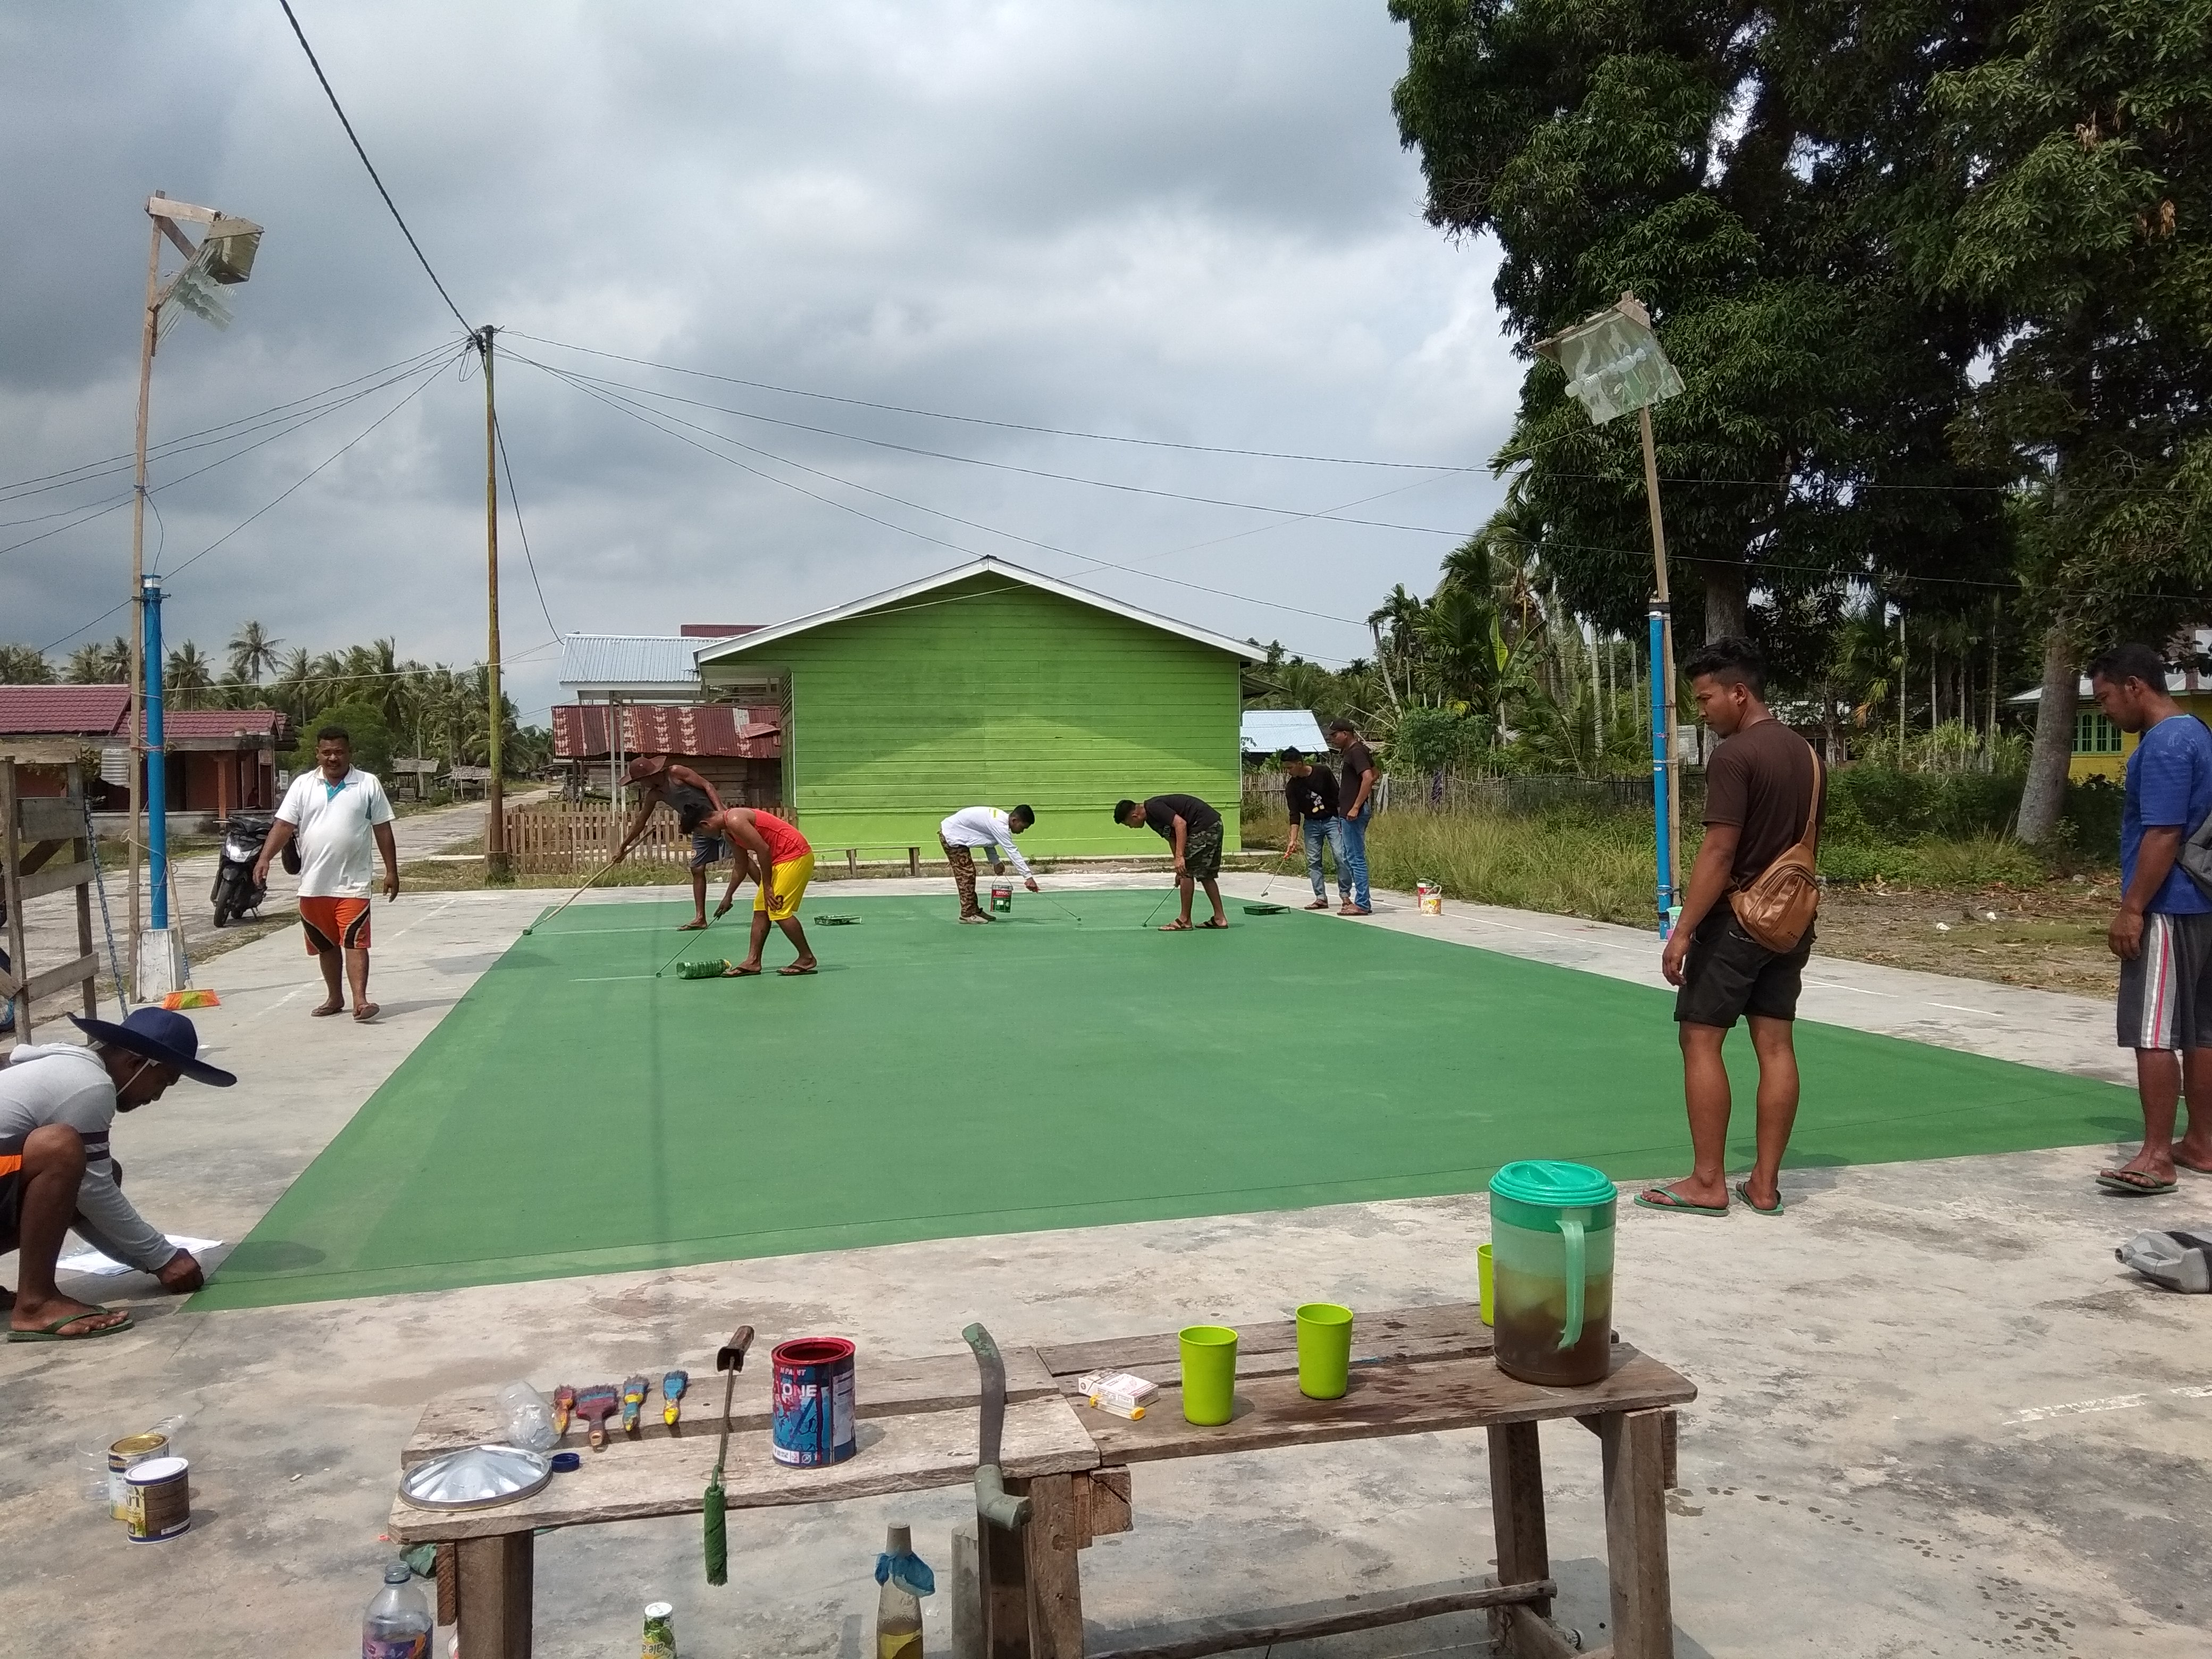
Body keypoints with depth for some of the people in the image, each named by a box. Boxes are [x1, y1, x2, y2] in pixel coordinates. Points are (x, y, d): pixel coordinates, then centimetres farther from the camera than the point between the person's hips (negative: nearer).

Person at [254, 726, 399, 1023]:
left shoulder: (368, 784, 1)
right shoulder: (303, 785, 5)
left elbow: (383, 830, 3)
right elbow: (284, 825, 1)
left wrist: (391, 871, 0)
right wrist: (265, 858, -13)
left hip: (353, 883, -3)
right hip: (313, 884, 3)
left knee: (354, 942, -12)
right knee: (325, 945, 14)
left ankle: (360, 1000, -17)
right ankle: (335, 998, 28)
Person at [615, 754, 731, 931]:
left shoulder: (676, 772, -12)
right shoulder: (654, 795, 8)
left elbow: (706, 785, -13)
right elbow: (639, 823, 17)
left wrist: (721, 809, -25)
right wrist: (623, 848, 21)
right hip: (700, 830, 8)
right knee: (697, 870, 4)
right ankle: (700, 918, 8)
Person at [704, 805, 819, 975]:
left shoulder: (735, 821, -18)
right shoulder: (728, 832, 14)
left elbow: (763, 849, -22)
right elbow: (741, 866, 24)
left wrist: (767, 887, -15)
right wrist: (728, 896, 30)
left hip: (794, 856, -11)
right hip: (780, 860, 11)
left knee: (779, 911, -11)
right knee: (761, 909, 9)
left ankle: (807, 959, -1)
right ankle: (753, 961, 11)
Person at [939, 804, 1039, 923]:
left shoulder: (1001, 818, 2)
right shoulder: (1000, 825, -27)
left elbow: (988, 840, 13)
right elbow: (1012, 852, -29)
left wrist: (995, 862, 3)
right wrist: (1028, 877, -29)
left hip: (951, 832, 10)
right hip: (952, 836, -10)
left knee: (968, 873, 13)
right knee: (966, 873, -9)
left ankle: (974, 911, 18)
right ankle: (967, 914, -3)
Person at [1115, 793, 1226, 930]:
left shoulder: (1154, 808, -16)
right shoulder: (1151, 818, 15)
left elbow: (1181, 823, -26)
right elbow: (1172, 838, 22)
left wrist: (1180, 857, -29)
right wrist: (1179, 868, 22)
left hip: (1204, 826, -10)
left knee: (1188, 872, -6)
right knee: (1206, 875, 15)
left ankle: (1185, 921, 0)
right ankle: (1220, 918, 17)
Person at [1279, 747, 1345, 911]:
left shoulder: (1322, 773, -12)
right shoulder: (1292, 786, -6)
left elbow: (1337, 796, -4)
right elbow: (1295, 815, -7)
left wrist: (1342, 819, -7)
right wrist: (1293, 840, -14)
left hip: (1332, 820, -3)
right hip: (1311, 824, 3)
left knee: (1341, 857, -11)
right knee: (1313, 861, -1)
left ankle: (1345, 895, -4)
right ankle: (1321, 898, 4)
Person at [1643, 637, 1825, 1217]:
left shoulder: (1733, 757, -15)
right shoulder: (1806, 753, 11)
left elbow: (1719, 853, -20)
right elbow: (1804, 843, 16)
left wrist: (1683, 930, -18)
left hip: (1736, 920, -8)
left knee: (1701, 1041, -1)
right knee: (1776, 1045, 7)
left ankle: (1707, 1183, 2)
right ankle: (1764, 1184, 12)